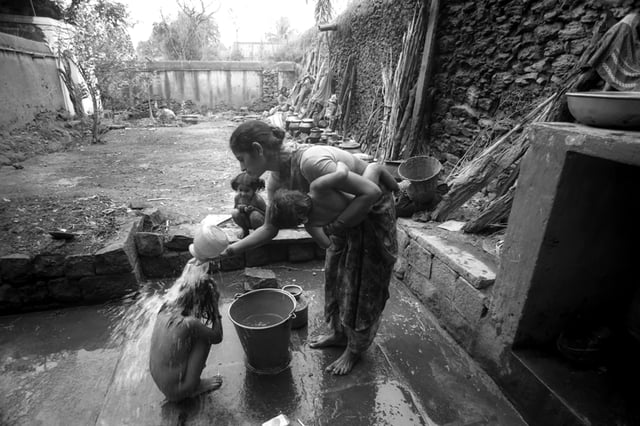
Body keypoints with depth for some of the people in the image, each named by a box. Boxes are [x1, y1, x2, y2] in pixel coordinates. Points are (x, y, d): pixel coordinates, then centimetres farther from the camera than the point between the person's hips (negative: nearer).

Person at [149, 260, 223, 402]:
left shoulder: (165, 309, -11)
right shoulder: (189, 324, -31)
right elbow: (217, 337, -14)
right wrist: (215, 307, -13)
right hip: (178, 391, -7)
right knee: (205, 337, -6)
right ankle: (196, 386, 8)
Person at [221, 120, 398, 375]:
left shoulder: (309, 162, -37)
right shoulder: (277, 180, -10)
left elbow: (371, 192, -34)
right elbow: (270, 229, -1)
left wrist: (335, 227, -29)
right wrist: (231, 249, -8)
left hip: (373, 210, -7)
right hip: (346, 212, 8)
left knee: (362, 284, 7)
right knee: (335, 276, 18)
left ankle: (354, 350, 31)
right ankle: (339, 334, 43)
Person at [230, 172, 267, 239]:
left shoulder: (258, 199, -28)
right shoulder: (237, 197, -15)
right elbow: (235, 207, 2)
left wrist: (254, 209, -35)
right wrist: (241, 208, -23)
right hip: (245, 221, 4)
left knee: (254, 215, -35)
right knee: (235, 212, -22)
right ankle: (244, 230, 5)